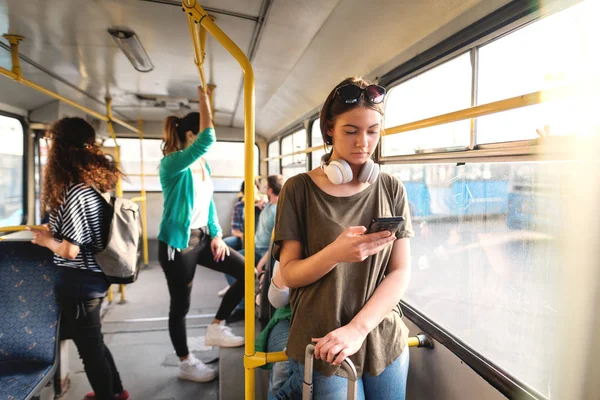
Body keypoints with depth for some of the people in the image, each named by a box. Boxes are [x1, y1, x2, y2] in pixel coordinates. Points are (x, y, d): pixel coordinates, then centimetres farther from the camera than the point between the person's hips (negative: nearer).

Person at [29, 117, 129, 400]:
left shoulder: (74, 192, -23)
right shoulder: (95, 183, 3)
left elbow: (70, 251, -22)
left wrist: (47, 240, -4)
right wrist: (53, 231, 12)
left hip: (78, 281, -9)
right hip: (93, 276, 9)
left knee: (90, 348, 10)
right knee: (93, 342, 26)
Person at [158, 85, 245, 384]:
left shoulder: (203, 166, 8)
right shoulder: (171, 164, -16)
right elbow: (208, 140, -33)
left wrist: (217, 234, 3)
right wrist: (204, 99, -22)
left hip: (202, 238, 8)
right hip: (177, 243, -7)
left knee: (247, 271, 2)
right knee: (180, 306, 8)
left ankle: (216, 328, 18)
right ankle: (186, 364, 30)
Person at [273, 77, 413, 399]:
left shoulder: (392, 189, -1)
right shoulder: (300, 189, -8)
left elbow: (400, 272, -3)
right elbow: (289, 274, -8)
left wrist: (357, 328, -15)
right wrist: (336, 253, -27)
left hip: (385, 342, 3)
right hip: (321, 346, -3)